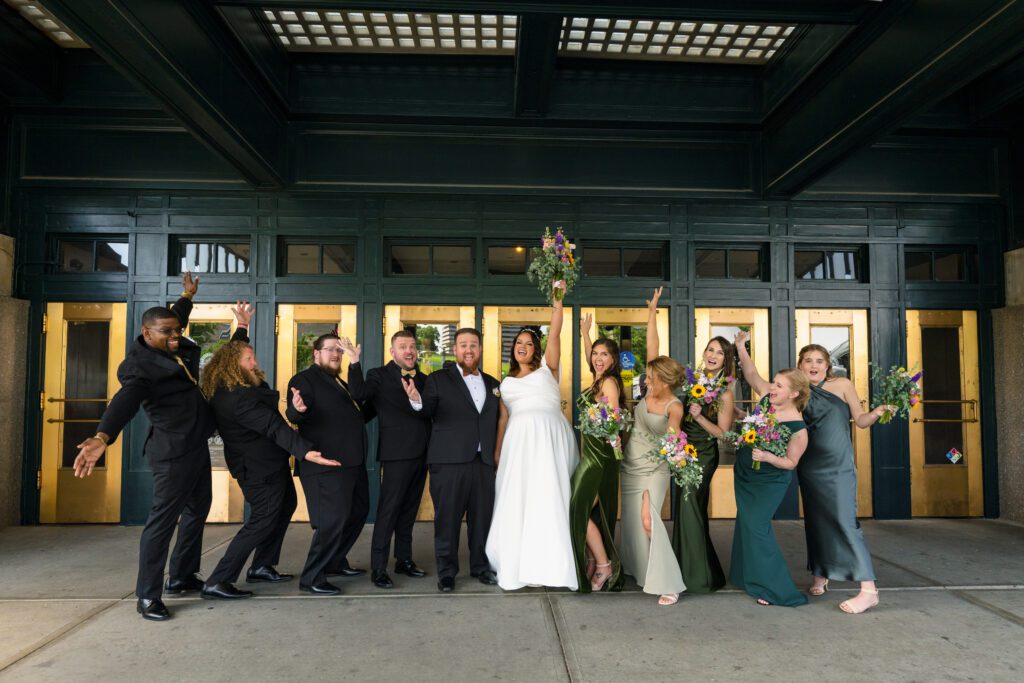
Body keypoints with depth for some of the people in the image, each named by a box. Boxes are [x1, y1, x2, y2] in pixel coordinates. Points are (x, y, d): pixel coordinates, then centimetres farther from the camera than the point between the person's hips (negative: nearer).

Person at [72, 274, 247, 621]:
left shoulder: (177, 349, 8)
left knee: (197, 511, 17)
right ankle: (147, 596, 3)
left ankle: (181, 577, 30)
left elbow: (173, 319, 31)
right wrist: (102, 437, -50)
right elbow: (125, 401, -33)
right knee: (163, 519, -6)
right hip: (173, 452, -10)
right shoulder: (138, 365, -15)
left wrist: (187, 297, 46)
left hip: (197, 446, 10)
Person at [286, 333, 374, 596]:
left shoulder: (341, 383, 21)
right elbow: (294, 415, -18)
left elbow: (359, 415, 26)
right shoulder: (305, 379, -5)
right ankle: (311, 579, 3)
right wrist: (297, 409, -40)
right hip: (327, 464, -9)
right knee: (333, 520, -10)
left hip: (352, 462, 9)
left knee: (358, 513, 17)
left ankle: (335, 562, 33)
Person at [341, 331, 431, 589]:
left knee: (409, 511, 16)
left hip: (420, 455, 6)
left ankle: (404, 560, 28)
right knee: (387, 512, -2)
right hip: (397, 454, -6)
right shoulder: (379, 375, -3)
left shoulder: (423, 379, 14)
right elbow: (359, 393, -23)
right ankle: (378, 569, 7)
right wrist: (355, 362, -32)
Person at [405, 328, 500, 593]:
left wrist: (496, 455, 7)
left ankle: (481, 566, 27)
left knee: (482, 518, 10)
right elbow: (426, 413, -6)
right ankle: (446, 572, 19)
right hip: (449, 462, -3)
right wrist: (416, 400, -28)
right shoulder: (438, 380, 2)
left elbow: (494, 422, 17)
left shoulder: (492, 383, 14)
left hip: (483, 462, 4)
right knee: (447, 519, 5)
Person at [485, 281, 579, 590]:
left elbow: (554, 334, -1)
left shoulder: (546, 368, 11)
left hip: (549, 437, -3)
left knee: (549, 498, -7)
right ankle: (519, 565, 7)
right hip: (518, 441, 3)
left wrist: (557, 301, -5)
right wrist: (497, 453, 9)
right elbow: (503, 419, 16)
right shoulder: (506, 382, 19)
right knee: (516, 501, 0)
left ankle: (550, 564, -3)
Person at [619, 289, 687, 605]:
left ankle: (668, 583, -4)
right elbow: (651, 348, -3)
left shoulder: (675, 407, -18)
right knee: (632, 521, 15)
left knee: (648, 520, -14)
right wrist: (652, 312, 0)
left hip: (653, 471, -6)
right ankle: (639, 571, 33)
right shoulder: (652, 390, -4)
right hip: (630, 467, 6)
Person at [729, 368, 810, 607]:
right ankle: (751, 577, 36)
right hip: (744, 475, 7)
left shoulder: (798, 428, -24)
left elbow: (791, 462, -16)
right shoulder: (768, 398, -10)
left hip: (769, 483, -7)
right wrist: (741, 350, -8)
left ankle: (775, 589, 4)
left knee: (756, 527, -9)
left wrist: (768, 457, -31)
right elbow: (750, 374, 0)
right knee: (746, 523, 18)